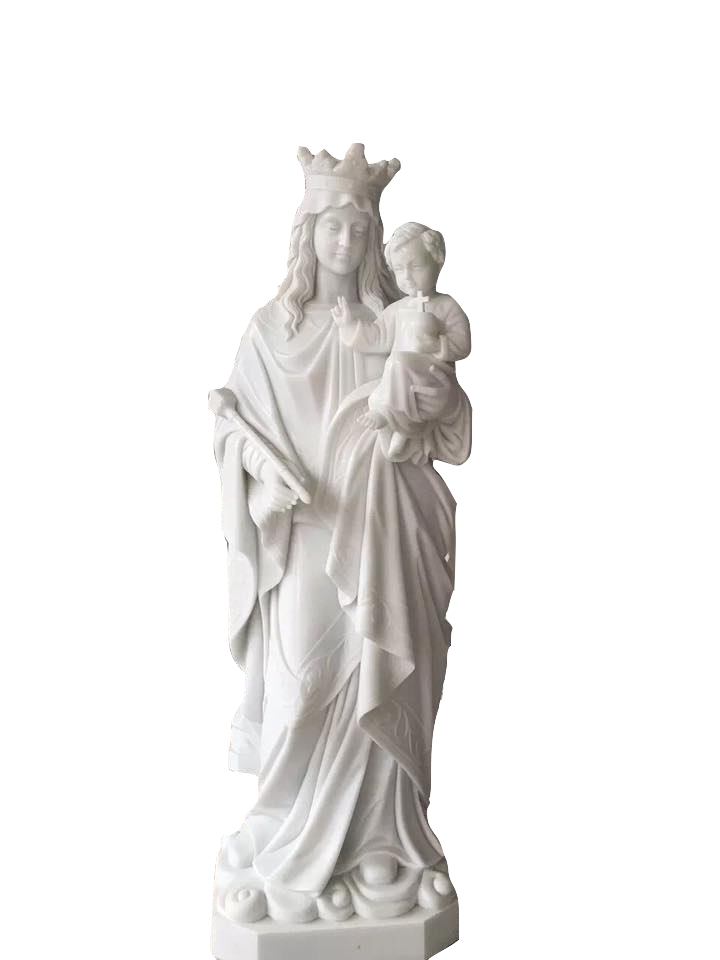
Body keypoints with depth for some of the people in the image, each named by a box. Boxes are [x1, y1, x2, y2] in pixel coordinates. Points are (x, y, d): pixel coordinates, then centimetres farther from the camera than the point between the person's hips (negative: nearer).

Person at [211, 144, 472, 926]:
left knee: (381, 691, 4)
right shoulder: (272, 326, 2)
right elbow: (233, 423, 1)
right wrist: (270, 470, -16)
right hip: (305, 535, -2)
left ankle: (378, 847, 17)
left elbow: (444, 429, 9)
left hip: (382, 535, 2)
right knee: (304, 690, -4)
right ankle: (289, 853, 12)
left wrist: (440, 398, -12)